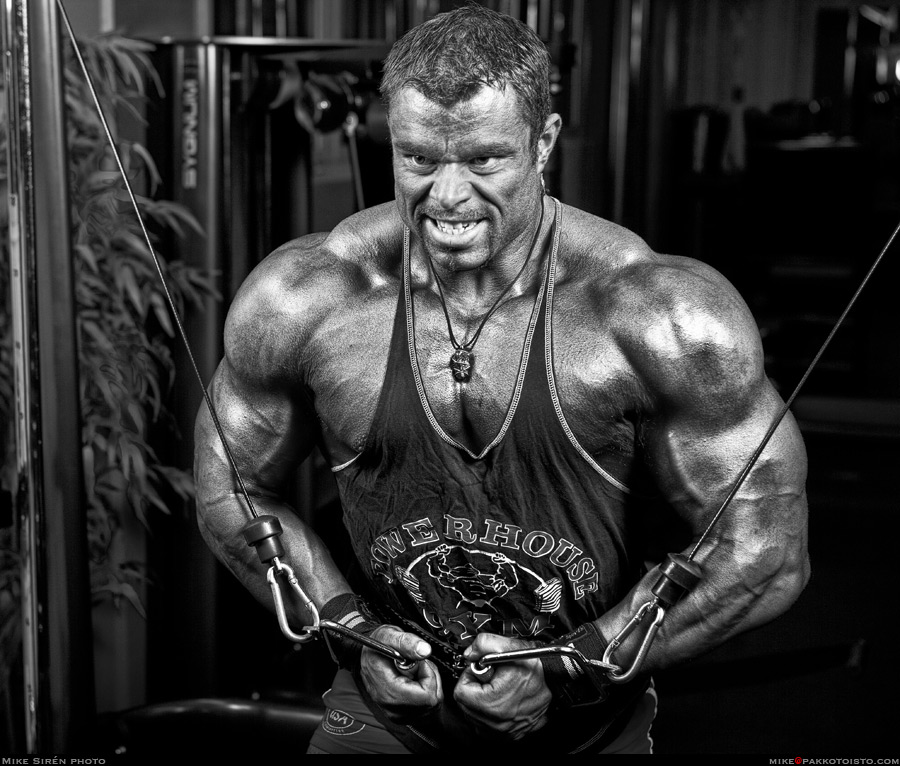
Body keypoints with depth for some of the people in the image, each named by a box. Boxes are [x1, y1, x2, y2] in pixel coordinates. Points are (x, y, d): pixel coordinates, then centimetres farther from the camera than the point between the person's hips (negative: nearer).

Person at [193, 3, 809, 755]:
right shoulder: (300, 301, -14)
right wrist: (350, 628, -9)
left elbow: (765, 554, -13)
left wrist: (568, 670, -15)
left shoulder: (665, 318, -20)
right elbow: (234, 493, 2)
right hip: (385, 714, 1)